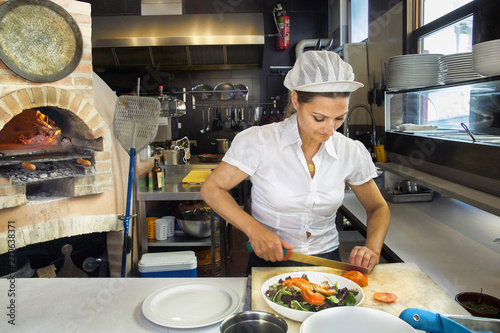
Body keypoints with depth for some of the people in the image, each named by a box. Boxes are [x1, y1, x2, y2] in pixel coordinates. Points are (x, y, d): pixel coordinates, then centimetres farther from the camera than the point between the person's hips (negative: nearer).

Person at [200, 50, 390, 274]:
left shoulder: (352, 153, -6)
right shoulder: (260, 141, -13)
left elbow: (378, 208, 7)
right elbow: (211, 189, -5)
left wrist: (372, 249, -12)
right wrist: (254, 229, -19)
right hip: (269, 261, -3)